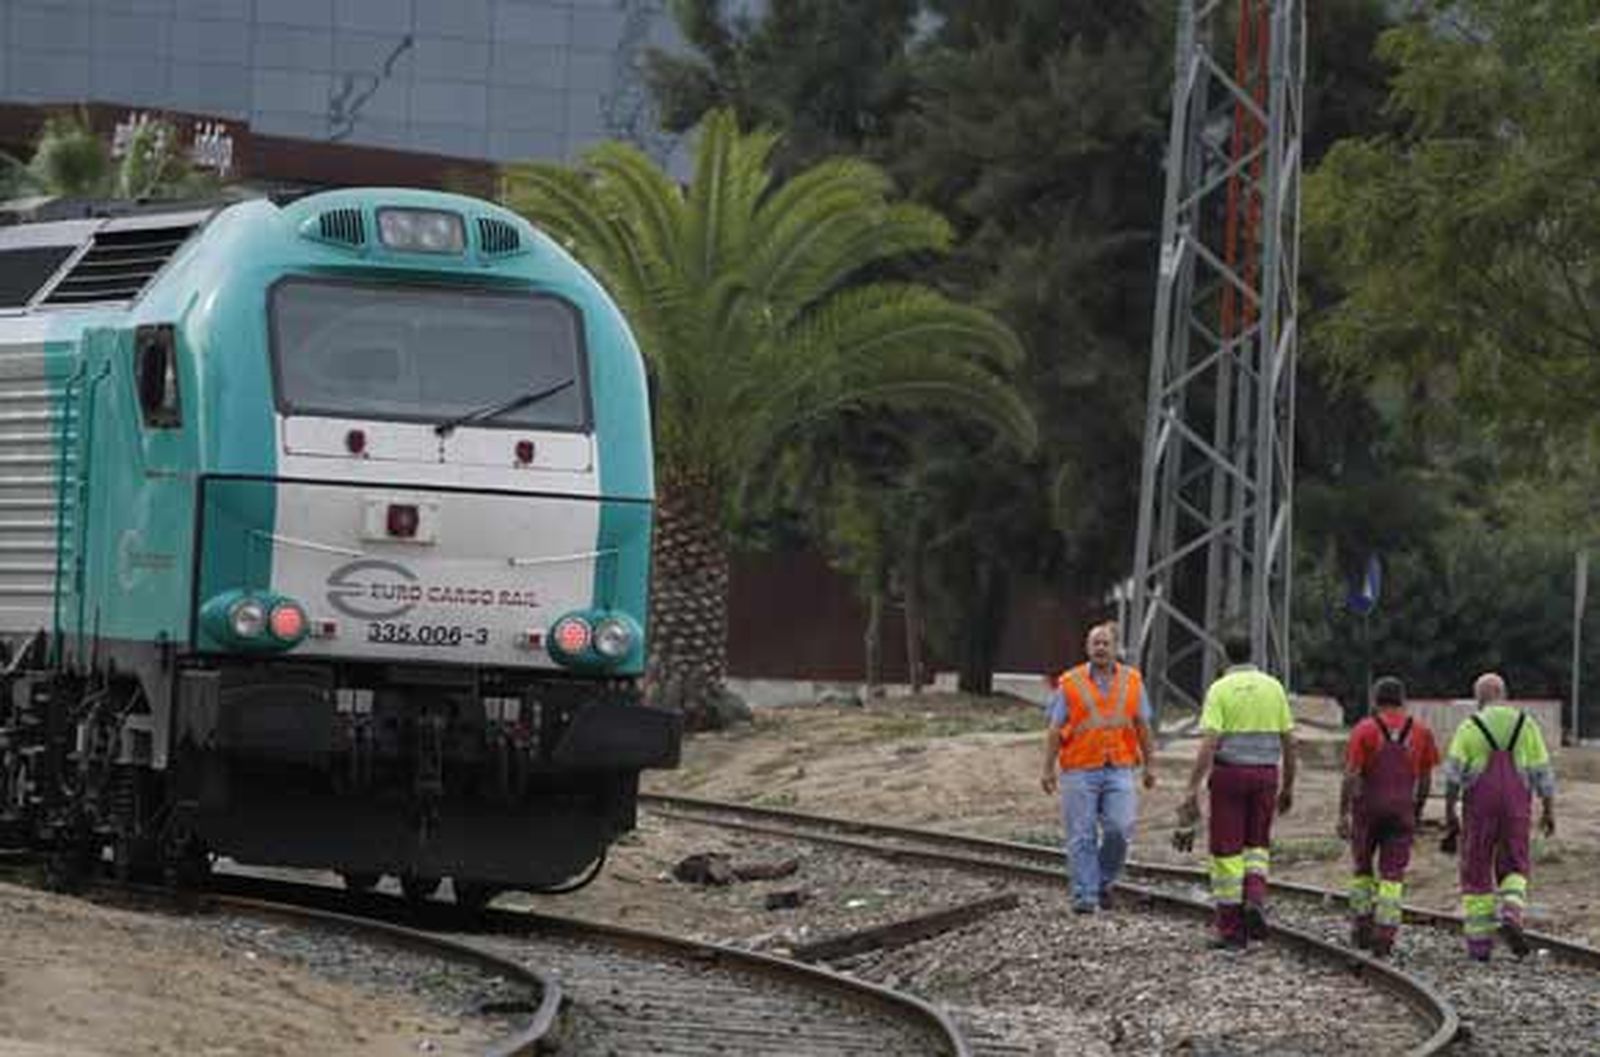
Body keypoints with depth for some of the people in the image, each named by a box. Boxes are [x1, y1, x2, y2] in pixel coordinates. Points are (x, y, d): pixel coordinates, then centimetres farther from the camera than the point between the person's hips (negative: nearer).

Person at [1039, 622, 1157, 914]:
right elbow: (1055, 730, 2)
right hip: (1080, 771, -1)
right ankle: (1084, 896, 4)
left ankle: (1104, 881, 12)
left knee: (1119, 829, -10)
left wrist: (1150, 765, 12)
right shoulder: (1070, 684, 2)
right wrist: (1048, 769, -3)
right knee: (1082, 837, -2)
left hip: (1118, 770, 1)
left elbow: (1142, 726, 14)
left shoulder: (1132, 681, 8)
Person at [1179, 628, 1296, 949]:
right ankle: (1255, 899, -8)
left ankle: (1231, 930, 5)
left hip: (1229, 773, -3)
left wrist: (1192, 791, -14)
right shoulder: (1273, 687, 5)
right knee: (1256, 845, 19)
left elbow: (1209, 744, -14)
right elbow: (1288, 742, 6)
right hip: (1266, 774, 3)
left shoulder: (1220, 690, -7)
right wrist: (1287, 787, 16)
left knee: (1227, 851, 4)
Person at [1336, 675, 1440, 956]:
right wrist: (1418, 811, 19)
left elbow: (1351, 775, -10)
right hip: (1402, 809, 1)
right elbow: (1426, 778, 7)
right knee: (1392, 875, 2)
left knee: (1362, 869, 17)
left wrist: (1343, 814, -8)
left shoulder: (1364, 730, -5)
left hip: (1368, 808, -1)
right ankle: (1384, 936, -7)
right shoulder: (1420, 732, 3)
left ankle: (1362, 929, 15)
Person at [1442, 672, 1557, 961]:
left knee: (1476, 874, 8)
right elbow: (1542, 771, 2)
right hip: (1516, 806, 1)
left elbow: (1453, 772, -10)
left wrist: (1449, 813, -8)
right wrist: (1549, 811, 9)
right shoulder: (1526, 725, 4)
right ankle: (1511, 914, -16)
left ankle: (1479, 942, 5)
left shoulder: (1469, 728, -2)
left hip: (1480, 807, -1)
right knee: (1513, 869, 13)